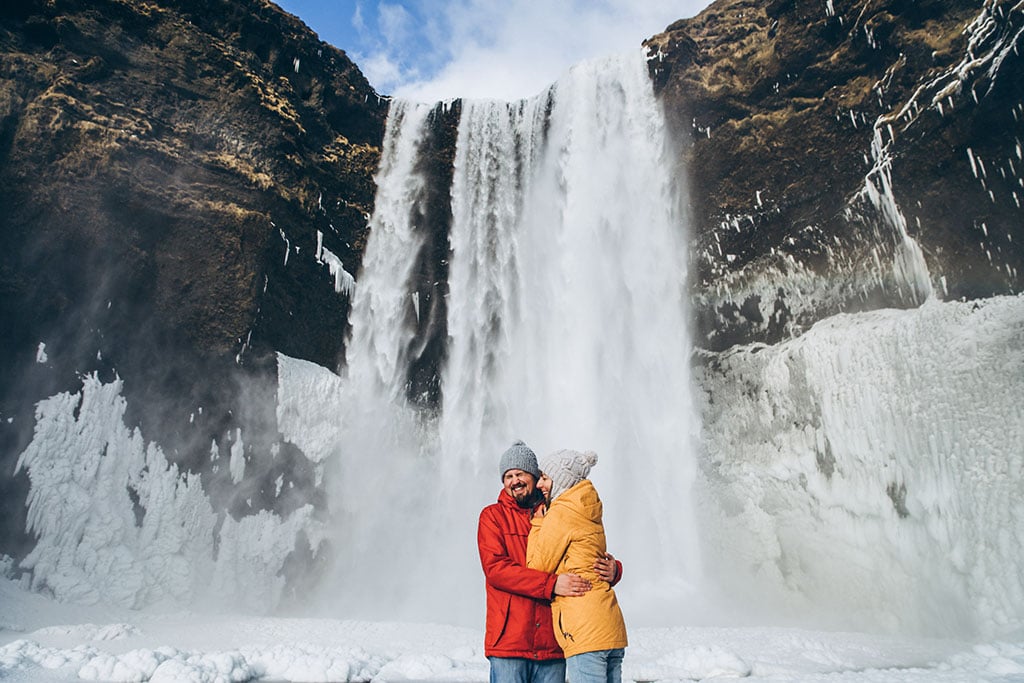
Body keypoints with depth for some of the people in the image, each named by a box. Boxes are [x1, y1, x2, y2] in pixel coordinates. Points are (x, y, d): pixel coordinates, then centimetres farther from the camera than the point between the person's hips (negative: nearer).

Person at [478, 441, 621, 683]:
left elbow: (591, 559, 14)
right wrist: (551, 584, -21)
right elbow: (495, 568, -11)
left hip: (553, 644, 3)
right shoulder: (493, 516, 3)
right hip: (508, 642, -3)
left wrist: (612, 570, -11)